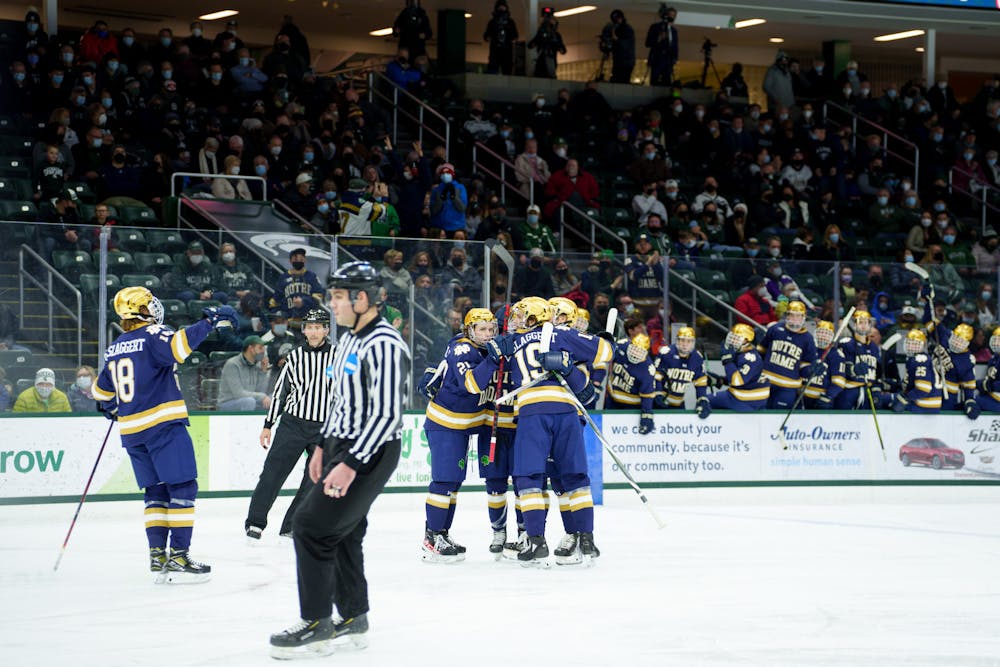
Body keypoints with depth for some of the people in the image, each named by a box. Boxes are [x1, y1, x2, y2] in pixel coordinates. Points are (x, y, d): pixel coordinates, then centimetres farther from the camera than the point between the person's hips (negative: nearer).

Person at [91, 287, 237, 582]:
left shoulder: (114, 349, 15)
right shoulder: (153, 335, -6)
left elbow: (101, 389, 28)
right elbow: (176, 347, -29)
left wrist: (109, 407, 48)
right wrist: (208, 323, -23)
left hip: (132, 432, 7)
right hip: (163, 425, -7)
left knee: (155, 491, 13)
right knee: (183, 488, -5)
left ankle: (158, 556, 6)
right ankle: (178, 557, -12)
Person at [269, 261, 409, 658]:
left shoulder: (383, 345, -21)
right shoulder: (348, 339, 12)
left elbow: (386, 415, -24)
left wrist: (350, 465, -25)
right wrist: (324, 446, 20)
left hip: (370, 454, -10)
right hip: (342, 446, 10)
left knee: (311, 527, -12)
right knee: (342, 532, 15)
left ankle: (317, 626, -5)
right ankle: (354, 619, 27)